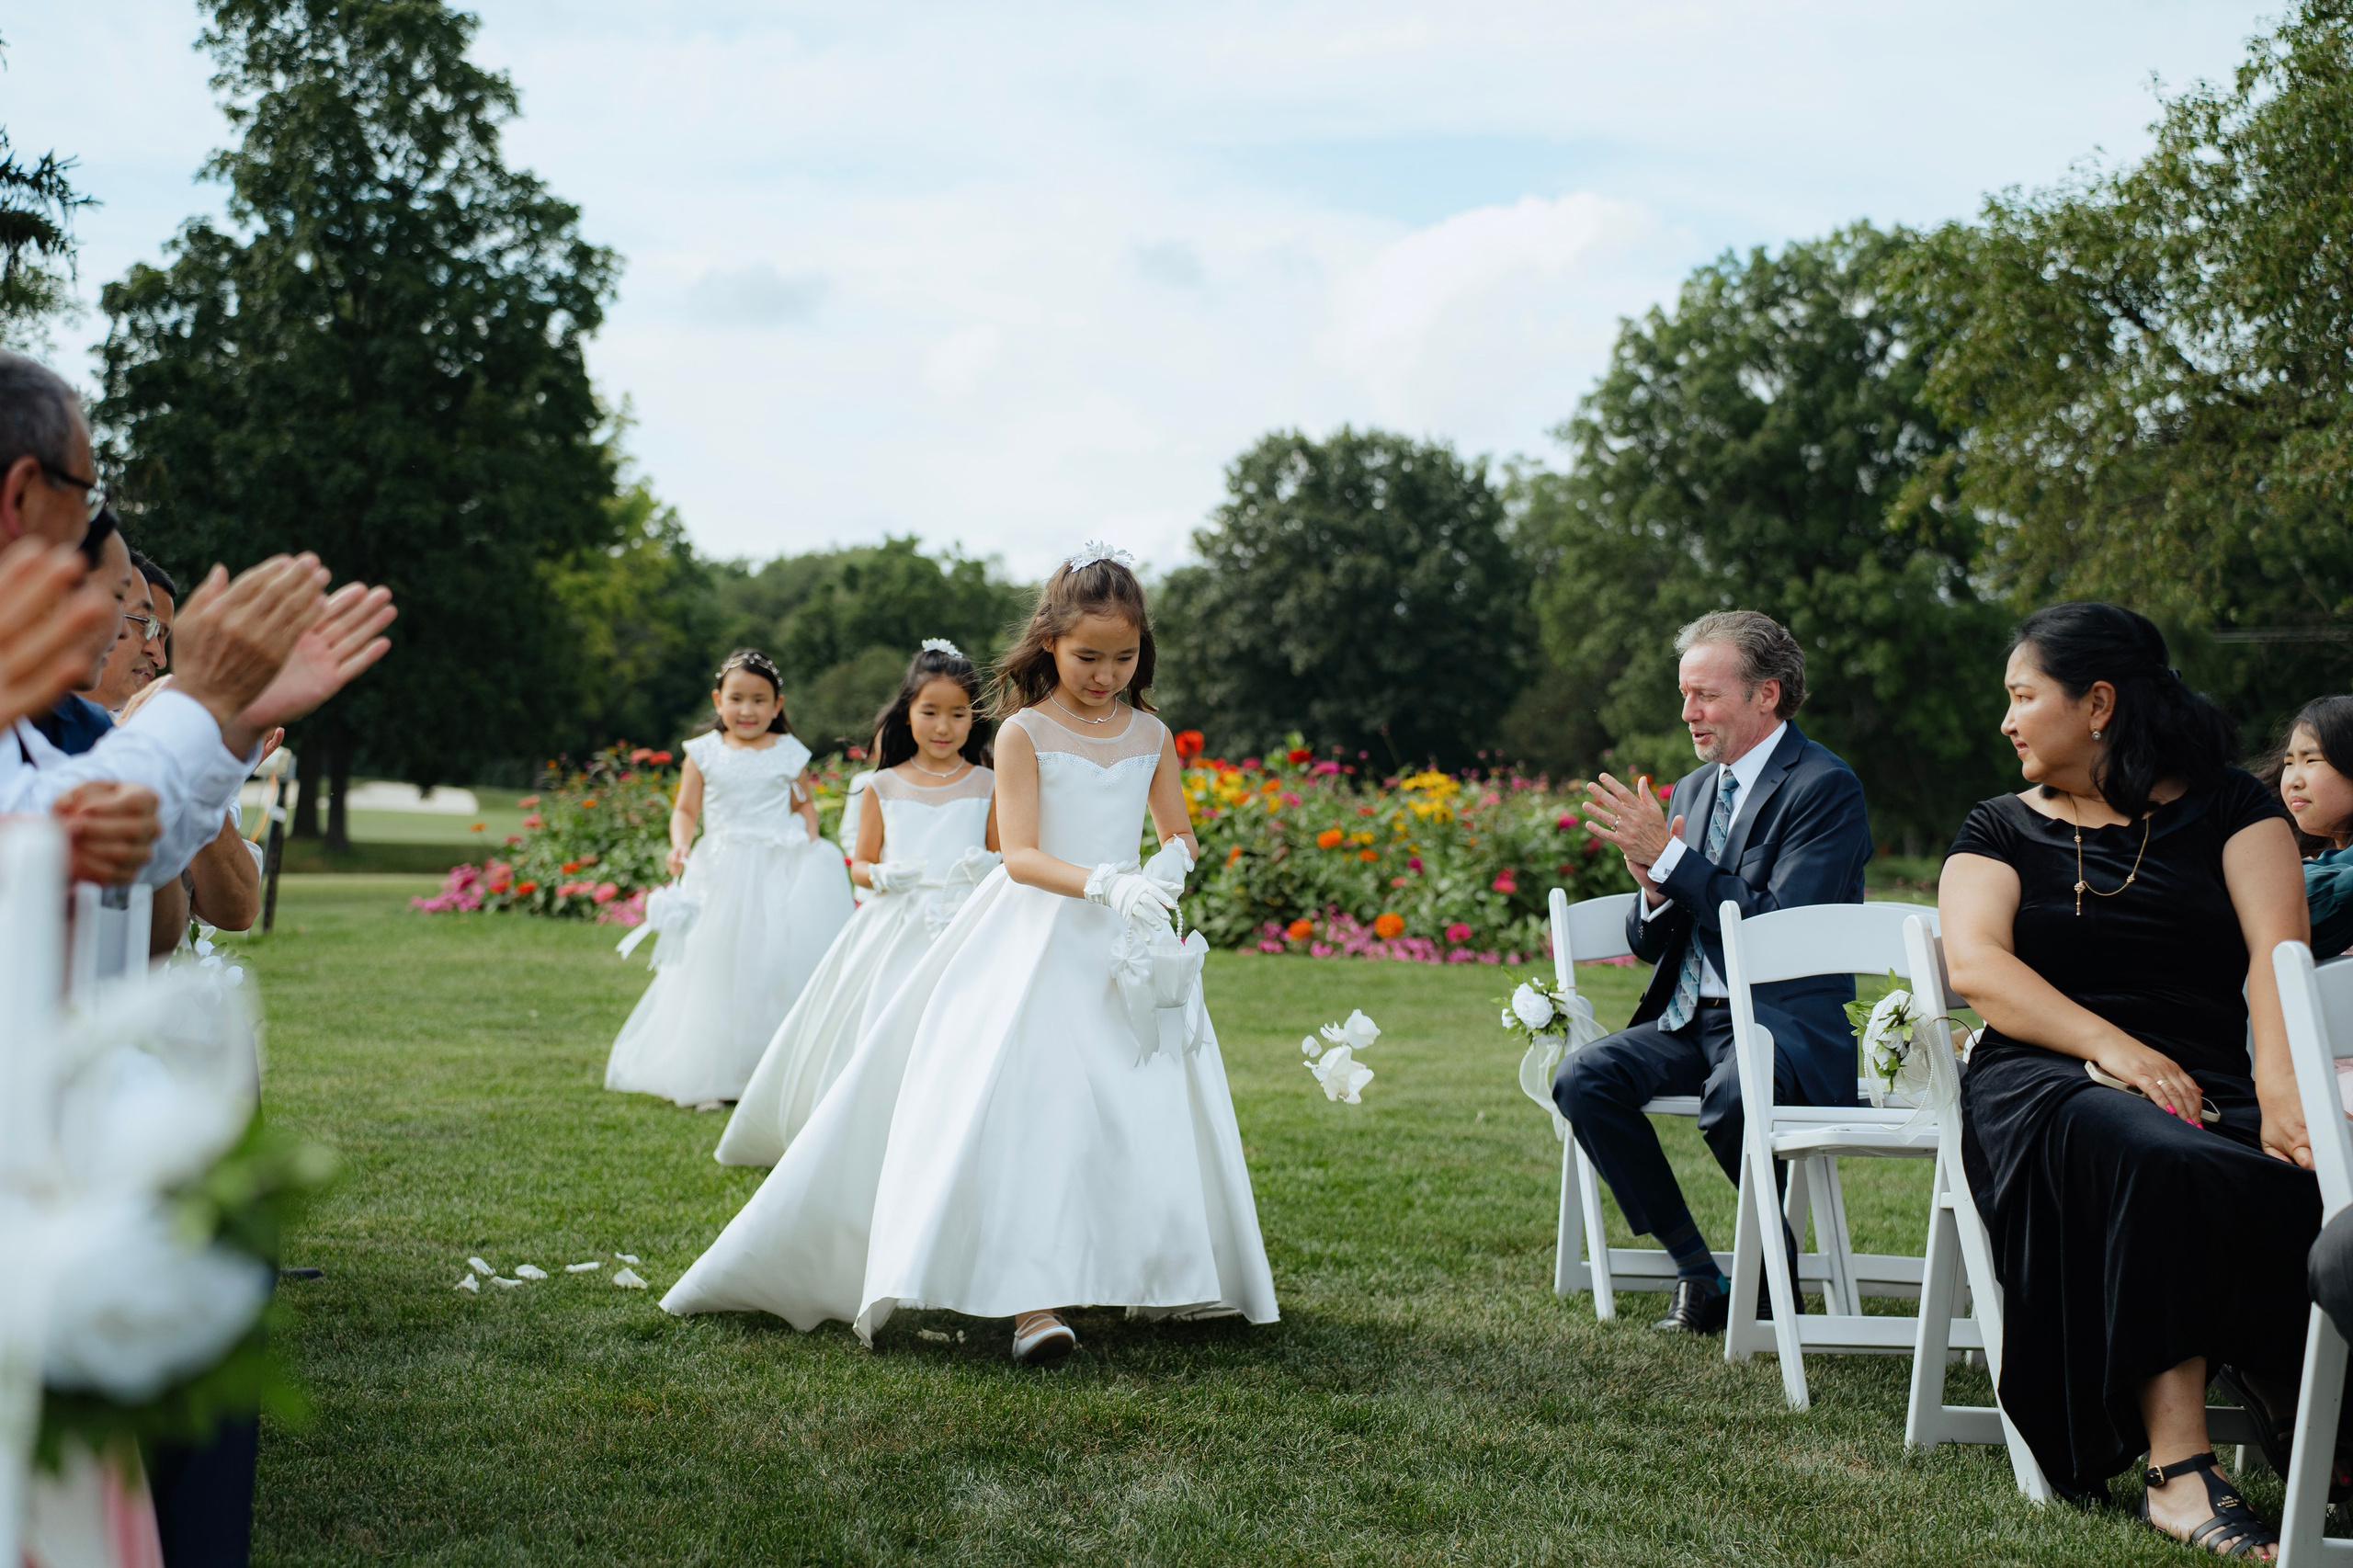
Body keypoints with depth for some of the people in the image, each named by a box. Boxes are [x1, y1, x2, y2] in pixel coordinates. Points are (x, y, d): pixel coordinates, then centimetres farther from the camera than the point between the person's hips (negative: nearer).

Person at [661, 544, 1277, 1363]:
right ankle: (1033, 1298, -21)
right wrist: (1103, 883, -29)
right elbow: (1020, 856, -13)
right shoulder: (1024, 733, -5)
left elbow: (1179, 834, 18)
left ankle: (1152, 1273, 19)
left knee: (1148, 1104, 3)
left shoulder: (1150, 735, 8)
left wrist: (1169, 870, -6)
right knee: (1028, 1101, -16)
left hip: (1125, 944, 5)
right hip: (1040, 937, -5)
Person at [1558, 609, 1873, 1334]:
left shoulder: (1825, 786, -8)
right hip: (1691, 1019, 7)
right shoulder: (1694, 789, 15)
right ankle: (1696, 1270, -7)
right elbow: (1650, 944, 16)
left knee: (1731, 1096, -37)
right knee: (1582, 1080, -17)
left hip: (1788, 1020, -7)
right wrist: (1653, 889, -7)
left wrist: (1670, 857, -20)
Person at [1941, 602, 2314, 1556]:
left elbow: (2277, 956, -1)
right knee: (2159, 1163, -37)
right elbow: (1973, 964, -1)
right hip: (2048, 1082, -1)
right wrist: (2109, 1045, -19)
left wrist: (2283, 1094, -20)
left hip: (2212, 1081, 1)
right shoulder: (2001, 831, 17)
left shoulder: (2225, 808, 15)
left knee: (2306, 1188, -34)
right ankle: (2177, 1473, -37)